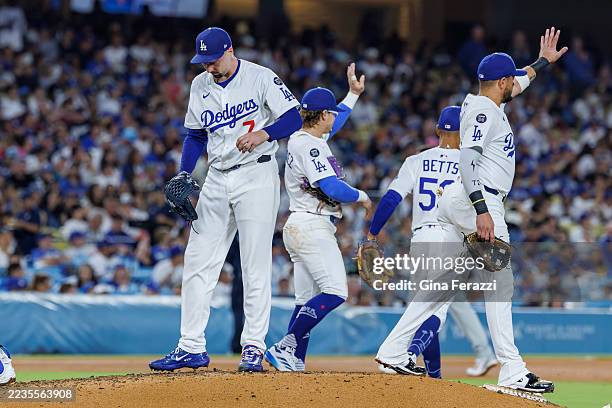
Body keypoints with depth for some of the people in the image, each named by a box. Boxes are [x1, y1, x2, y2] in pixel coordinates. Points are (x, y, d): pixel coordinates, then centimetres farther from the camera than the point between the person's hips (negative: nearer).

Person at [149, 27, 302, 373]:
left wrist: (263, 134, -28)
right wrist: (184, 175, 3)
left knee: (256, 266, -7)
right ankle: (192, 348, 5)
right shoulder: (200, 86, 9)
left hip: (257, 177, -6)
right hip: (217, 181, 6)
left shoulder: (261, 78, -7)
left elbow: (294, 119, -11)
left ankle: (254, 348, -3)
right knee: (198, 262, 2)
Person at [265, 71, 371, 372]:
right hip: (312, 226, -11)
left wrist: (353, 93, 41)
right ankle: (284, 348, -22)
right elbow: (332, 188, -21)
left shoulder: (301, 139, 16)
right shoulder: (310, 146, -13)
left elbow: (331, 123, 37)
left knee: (307, 301, 8)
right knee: (335, 292, -17)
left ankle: (295, 361, 1)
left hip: (299, 227, 11)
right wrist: (361, 197, -4)